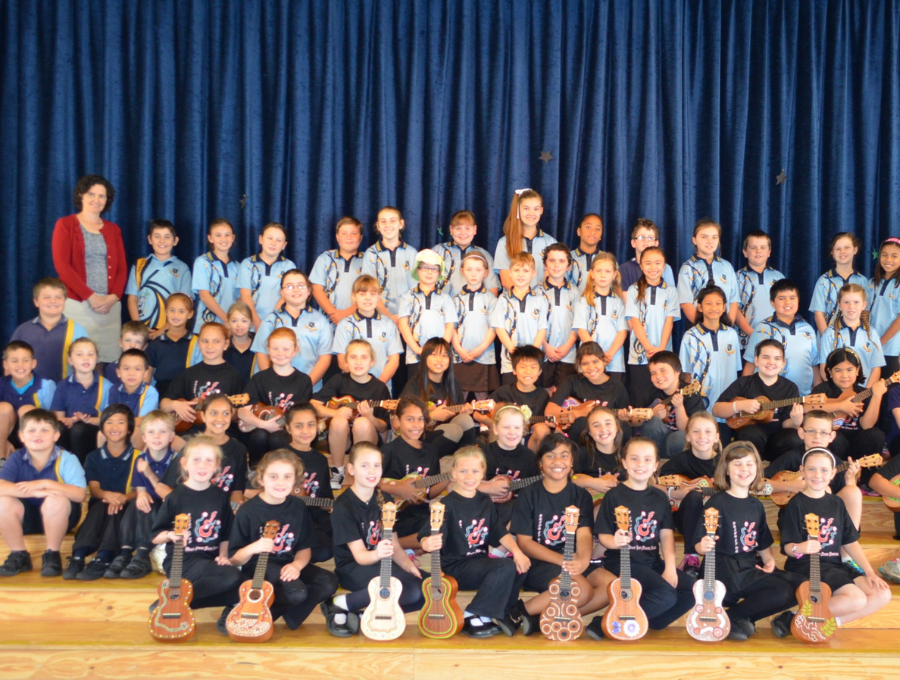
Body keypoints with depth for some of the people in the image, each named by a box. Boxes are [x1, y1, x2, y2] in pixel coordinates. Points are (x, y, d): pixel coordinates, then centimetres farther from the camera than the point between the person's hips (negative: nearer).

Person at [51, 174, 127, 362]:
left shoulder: (113, 230, 17)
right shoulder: (66, 225, 6)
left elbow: (122, 267, 11)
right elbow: (62, 265, -5)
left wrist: (113, 297, -7)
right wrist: (90, 296, -12)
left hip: (110, 305, 3)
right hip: (77, 304, -3)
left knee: (108, 357, -3)